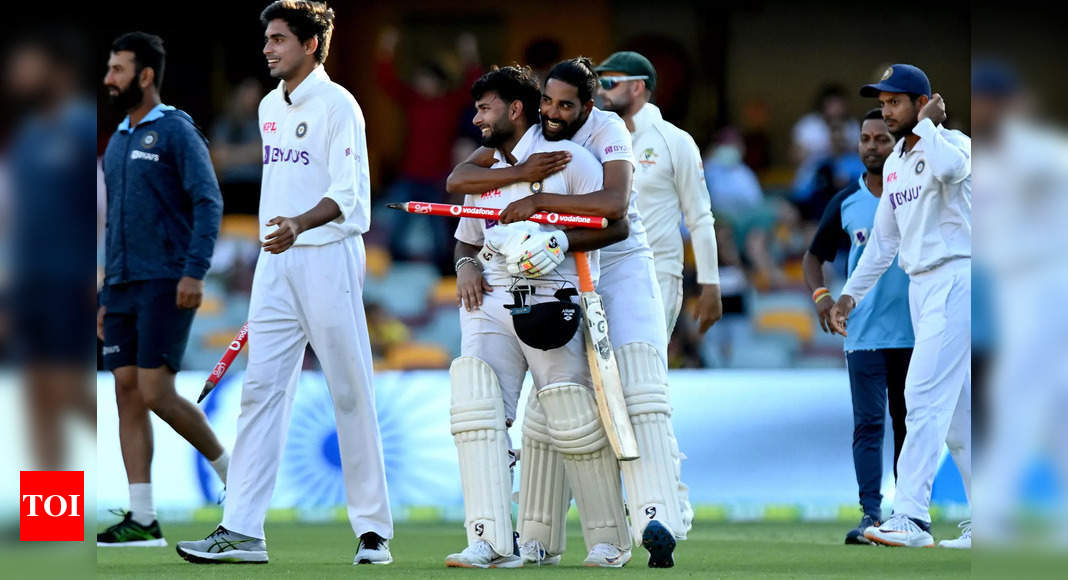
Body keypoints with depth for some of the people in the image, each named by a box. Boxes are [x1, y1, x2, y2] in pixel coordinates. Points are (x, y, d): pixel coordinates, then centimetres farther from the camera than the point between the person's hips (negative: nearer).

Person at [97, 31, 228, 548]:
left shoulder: (175, 131, -6)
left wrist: (194, 272, -21)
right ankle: (142, 520, 0)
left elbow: (208, 203, -12)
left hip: (165, 285, -8)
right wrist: (107, 297, 20)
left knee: (156, 393, -13)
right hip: (123, 286, 8)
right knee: (128, 394, 1)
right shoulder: (117, 143, 17)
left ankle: (228, 467, 9)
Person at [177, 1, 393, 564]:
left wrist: (300, 225, -31)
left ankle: (372, 528, 4)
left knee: (351, 394, -2)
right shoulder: (269, 107, 16)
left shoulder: (337, 105, -7)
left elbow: (347, 194, -15)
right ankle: (241, 529, -4)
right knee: (260, 390, 0)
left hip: (328, 259, -7)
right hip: (276, 263, 7)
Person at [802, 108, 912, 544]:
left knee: (910, 423, 8)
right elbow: (814, 255, 14)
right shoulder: (845, 203, 6)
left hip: (914, 332, 0)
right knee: (868, 425, -5)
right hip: (864, 334, 0)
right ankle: (871, 514, -8)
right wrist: (819, 293, -4)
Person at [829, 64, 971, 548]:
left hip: (956, 278, -9)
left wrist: (927, 124, -18)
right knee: (957, 408, 9)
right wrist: (851, 293, 19)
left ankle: (911, 516, -20)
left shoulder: (954, 144, -9)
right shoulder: (895, 162, 17)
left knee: (925, 395, -16)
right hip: (921, 287, 9)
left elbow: (948, 167, -35)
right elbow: (884, 238, 23)